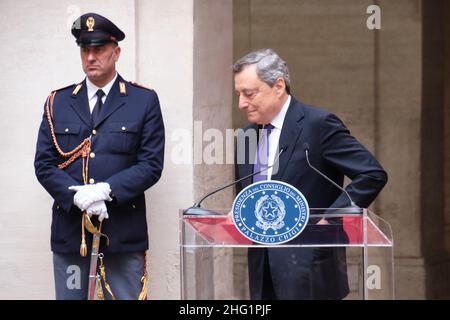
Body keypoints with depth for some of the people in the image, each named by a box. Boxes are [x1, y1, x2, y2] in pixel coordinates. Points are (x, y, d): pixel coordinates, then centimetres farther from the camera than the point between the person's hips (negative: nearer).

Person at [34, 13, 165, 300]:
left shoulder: (144, 101, 5)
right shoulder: (58, 102, 12)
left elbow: (152, 165, -2)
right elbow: (44, 163, 5)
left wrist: (105, 190, -16)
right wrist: (77, 195, -13)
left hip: (123, 231, -2)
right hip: (69, 230, 2)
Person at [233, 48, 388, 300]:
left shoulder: (318, 124, -9)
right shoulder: (247, 135, 13)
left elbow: (373, 174, -13)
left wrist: (329, 219, -16)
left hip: (308, 274, -7)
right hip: (264, 274, 7)